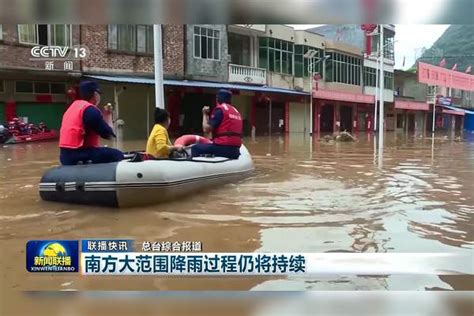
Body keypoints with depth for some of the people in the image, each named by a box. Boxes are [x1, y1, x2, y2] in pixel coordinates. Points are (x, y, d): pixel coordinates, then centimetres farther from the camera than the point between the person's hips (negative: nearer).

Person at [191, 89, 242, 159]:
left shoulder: (220, 109, -5)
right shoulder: (236, 111, 18)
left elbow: (206, 129, -8)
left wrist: (205, 114, 6)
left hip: (223, 148, -8)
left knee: (195, 148, 4)